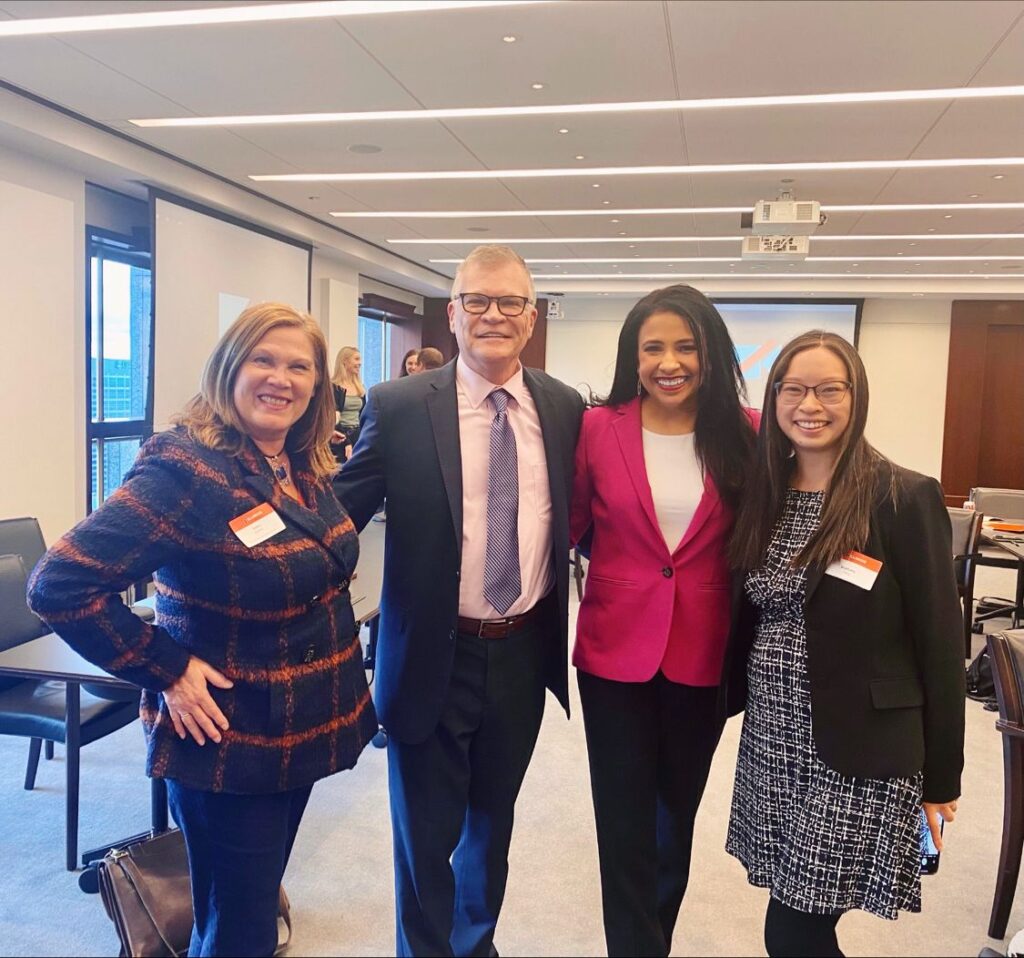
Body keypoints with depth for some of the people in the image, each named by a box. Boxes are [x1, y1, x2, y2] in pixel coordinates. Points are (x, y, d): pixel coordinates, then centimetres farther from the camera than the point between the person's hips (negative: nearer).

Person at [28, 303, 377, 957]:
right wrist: (166, 670, -22)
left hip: (303, 733, 7)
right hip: (230, 745, -7)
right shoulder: (186, 467, -23)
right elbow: (60, 585, -27)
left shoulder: (308, 466, 0)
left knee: (259, 903, 25)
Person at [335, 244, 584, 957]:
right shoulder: (399, 408, -11)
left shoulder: (565, 409, -2)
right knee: (426, 833, 15)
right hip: (434, 657, -3)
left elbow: (576, 521, 8)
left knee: (493, 821, 25)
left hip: (525, 654, 4)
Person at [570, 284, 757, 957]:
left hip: (705, 656, 2)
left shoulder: (746, 435, -6)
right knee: (625, 827, 7)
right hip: (616, 650, -1)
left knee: (675, 819, 21)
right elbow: (569, 524, 4)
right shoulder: (598, 429, -7)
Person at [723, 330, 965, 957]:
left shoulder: (905, 498, -11)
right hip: (773, 740, 5)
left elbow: (940, 643, -8)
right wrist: (726, 699, 6)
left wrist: (941, 777, -5)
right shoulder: (764, 494, 5)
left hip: (861, 751, -5)